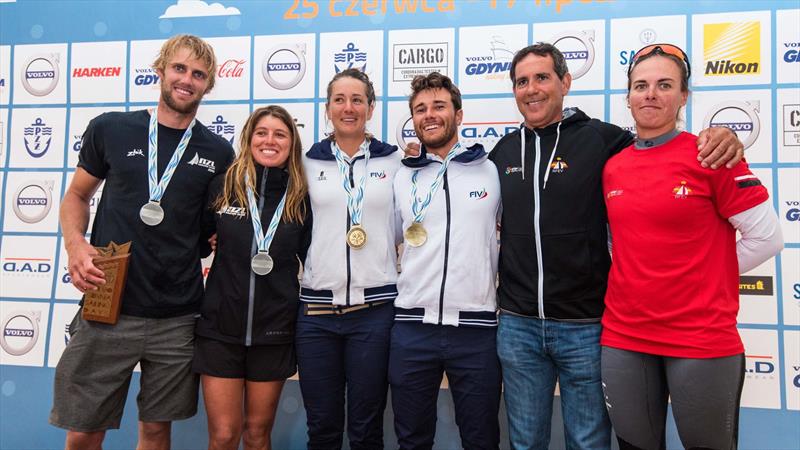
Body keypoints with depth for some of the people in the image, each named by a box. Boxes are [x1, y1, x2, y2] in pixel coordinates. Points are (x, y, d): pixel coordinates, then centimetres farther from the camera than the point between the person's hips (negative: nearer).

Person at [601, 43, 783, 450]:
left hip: (702, 340, -4)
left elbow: (766, 237, -5)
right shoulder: (613, 167, 6)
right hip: (622, 338, 4)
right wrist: (635, 279, 5)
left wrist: (704, 277, -1)